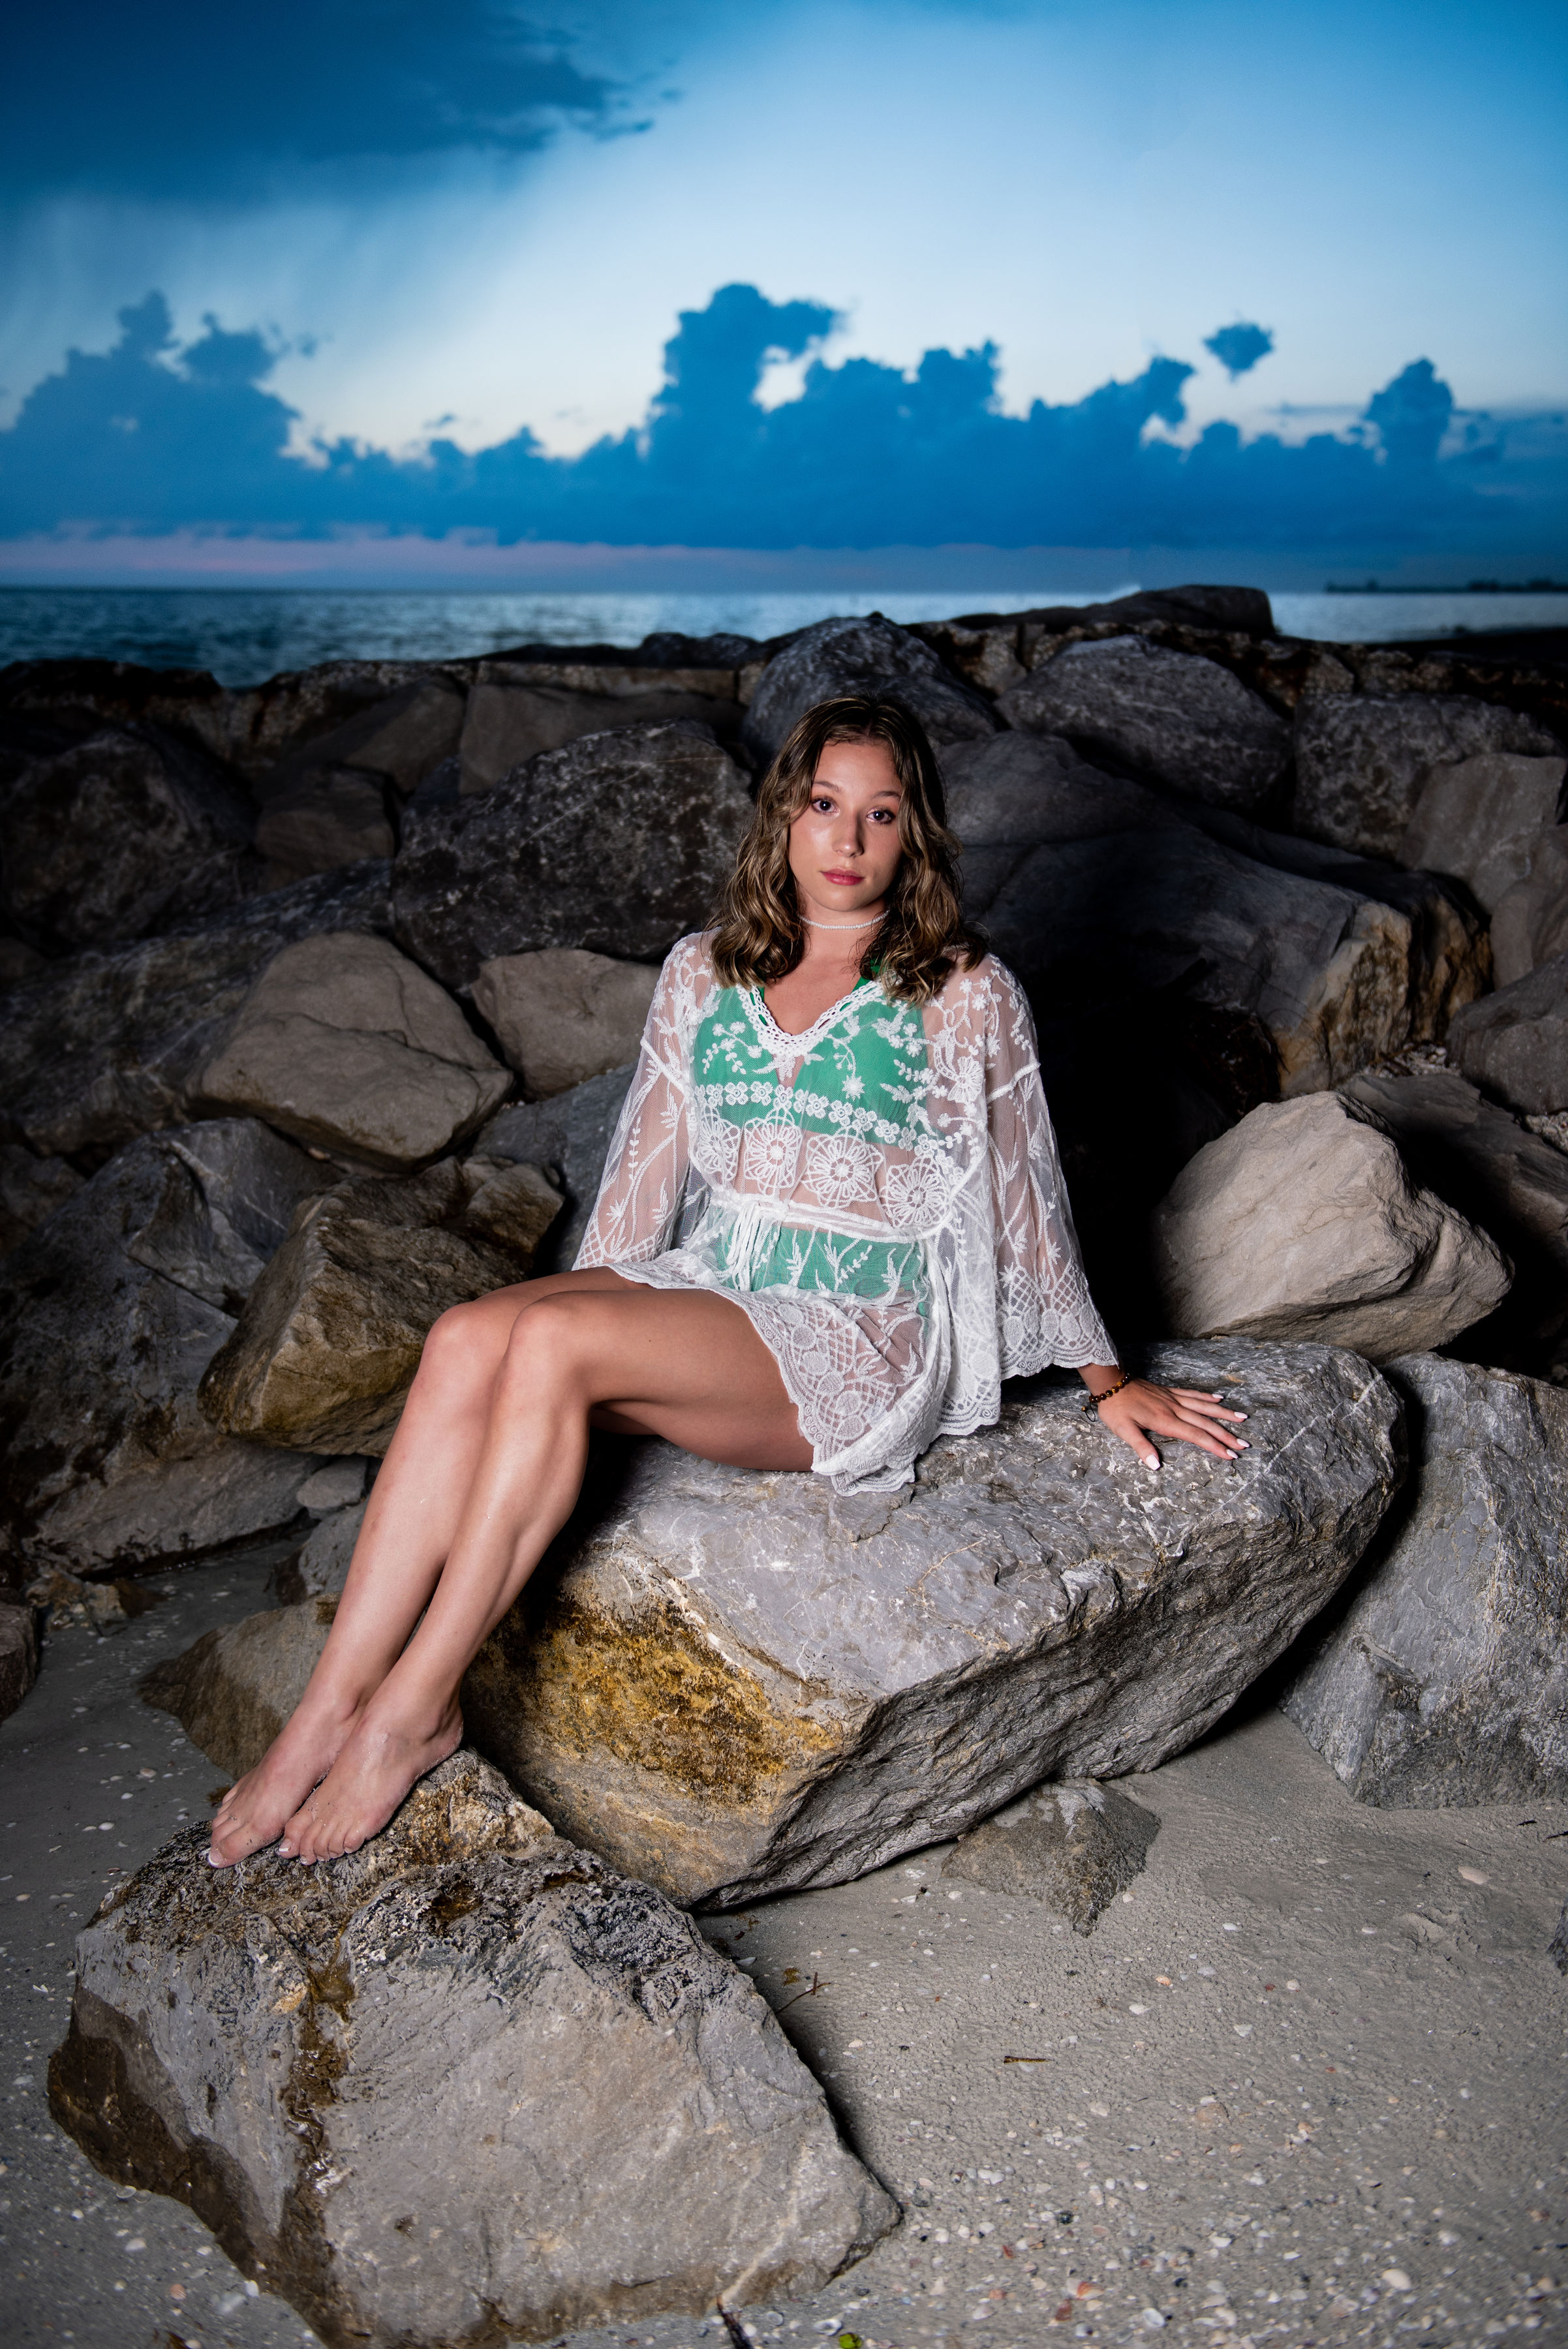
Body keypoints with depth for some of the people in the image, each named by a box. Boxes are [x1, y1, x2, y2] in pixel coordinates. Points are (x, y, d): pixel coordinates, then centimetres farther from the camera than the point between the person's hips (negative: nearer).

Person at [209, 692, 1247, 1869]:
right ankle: (327, 1713, -25)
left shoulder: (966, 995, 1)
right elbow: (644, 1172, 17)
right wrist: (575, 1311, 13)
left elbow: (1024, 1198, 9)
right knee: (467, 1341, -26)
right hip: (698, 1287, 5)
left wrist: (1107, 1378, 14)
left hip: (858, 1333, -4)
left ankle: (415, 1707, -23)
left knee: (551, 1344, -30)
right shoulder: (704, 974, 13)